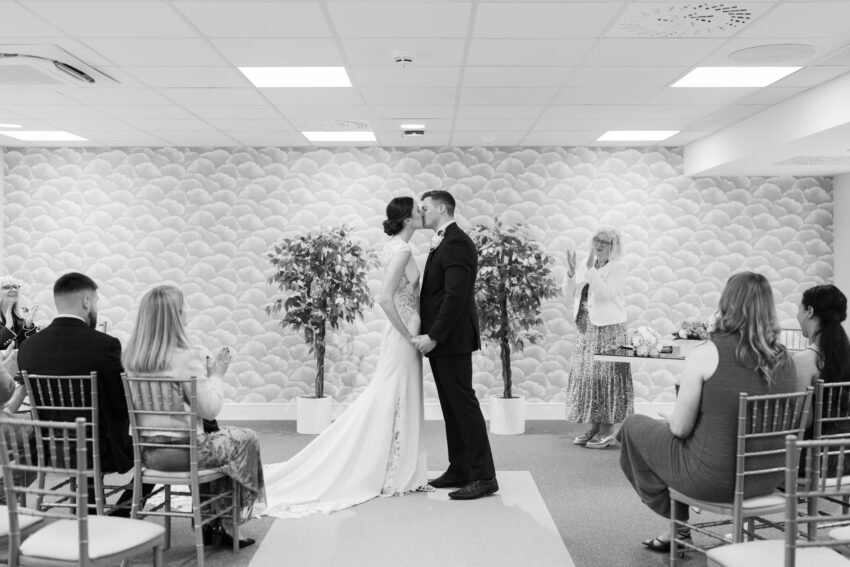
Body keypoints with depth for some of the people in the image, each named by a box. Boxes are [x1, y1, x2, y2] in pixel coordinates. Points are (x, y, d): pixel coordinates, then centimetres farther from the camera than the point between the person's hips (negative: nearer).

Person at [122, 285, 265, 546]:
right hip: (183, 451, -7)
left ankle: (209, 521, 32)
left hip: (146, 452, 7)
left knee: (215, 437, 31)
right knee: (247, 439, 14)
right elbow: (209, 409, -18)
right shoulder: (187, 357, -21)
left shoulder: (131, 357, -1)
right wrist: (216, 375, -3)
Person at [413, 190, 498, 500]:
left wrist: (434, 336, -22)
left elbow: (456, 295, -22)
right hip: (440, 340, 10)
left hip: (451, 340, -10)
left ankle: (484, 477, 2)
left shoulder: (456, 243, -14)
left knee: (463, 404, -5)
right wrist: (430, 335, 10)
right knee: (451, 407, 13)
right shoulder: (443, 243, 17)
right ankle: (459, 471, 23)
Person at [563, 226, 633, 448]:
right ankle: (594, 426, 16)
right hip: (587, 329, 7)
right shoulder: (588, 267, 14)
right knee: (587, 376, 7)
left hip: (609, 330, -7)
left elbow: (605, 293, -19)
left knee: (606, 377, -5)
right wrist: (571, 271, -6)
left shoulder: (619, 266, -5)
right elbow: (569, 294, 9)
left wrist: (590, 269, -22)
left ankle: (608, 430, 2)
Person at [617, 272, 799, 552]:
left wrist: (670, 419, 8)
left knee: (633, 426, 17)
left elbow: (681, 428, -17)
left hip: (715, 479, -6)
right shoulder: (784, 358, -3)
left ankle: (679, 524, 34)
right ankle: (677, 529, 38)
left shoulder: (704, 354, -19)